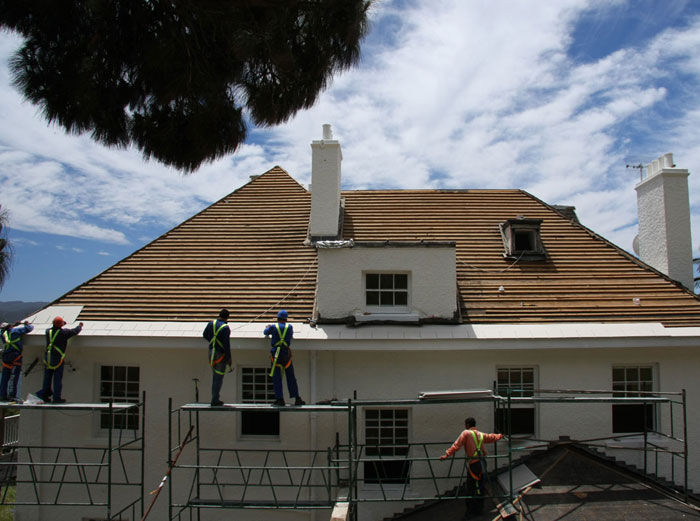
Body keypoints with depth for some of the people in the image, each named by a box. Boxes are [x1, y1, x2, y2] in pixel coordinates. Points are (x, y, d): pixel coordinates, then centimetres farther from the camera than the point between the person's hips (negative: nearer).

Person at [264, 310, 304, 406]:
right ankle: (297, 399, 7)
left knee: (276, 378, 4)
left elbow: (265, 332, 19)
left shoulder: (273, 327, -1)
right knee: (291, 377, 8)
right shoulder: (289, 327, 3)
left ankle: (280, 399, 0)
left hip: (275, 354, -1)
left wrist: (268, 327, 41)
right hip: (286, 354, 1)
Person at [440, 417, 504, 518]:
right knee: (479, 487, 16)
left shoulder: (466, 433, -5)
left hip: (473, 464, -7)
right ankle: (479, 509, 25)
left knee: (471, 489, -3)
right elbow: (491, 437, 29)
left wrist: (447, 455, -12)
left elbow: (456, 445, -12)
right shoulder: (481, 434, 13)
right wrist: (499, 436, 49)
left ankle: (471, 512, -1)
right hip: (482, 463, 7)